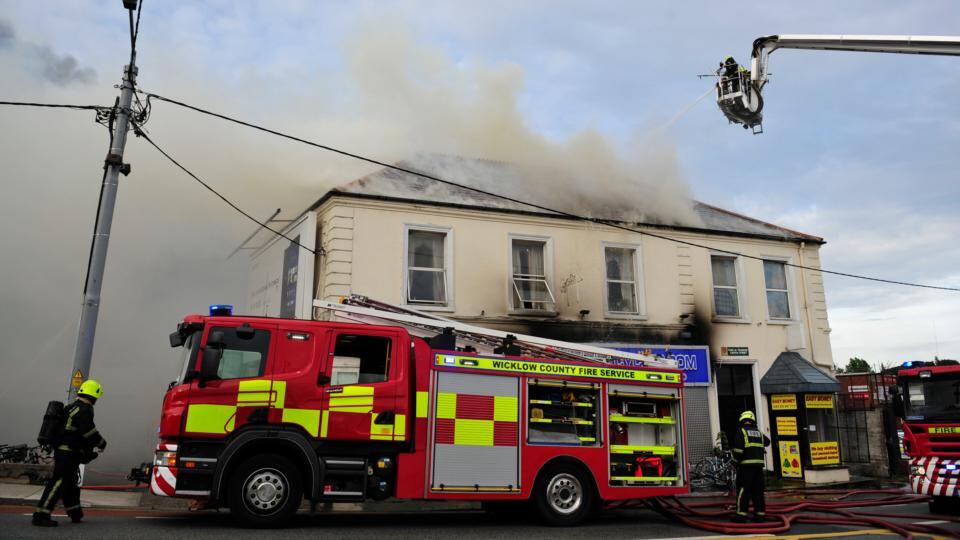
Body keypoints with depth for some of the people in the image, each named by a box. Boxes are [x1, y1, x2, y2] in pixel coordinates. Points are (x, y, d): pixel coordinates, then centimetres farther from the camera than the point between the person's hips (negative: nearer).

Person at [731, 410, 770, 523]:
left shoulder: (741, 431, -4)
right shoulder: (758, 432, 15)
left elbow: (738, 449, -12)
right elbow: (767, 442, 35)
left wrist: (736, 461, -2)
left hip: (746, 464, -6)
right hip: (758, 464, 6)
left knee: (743, 489, -5)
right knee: (758, 490, 11)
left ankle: (741, 514, -8)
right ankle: (760, 514, 10)